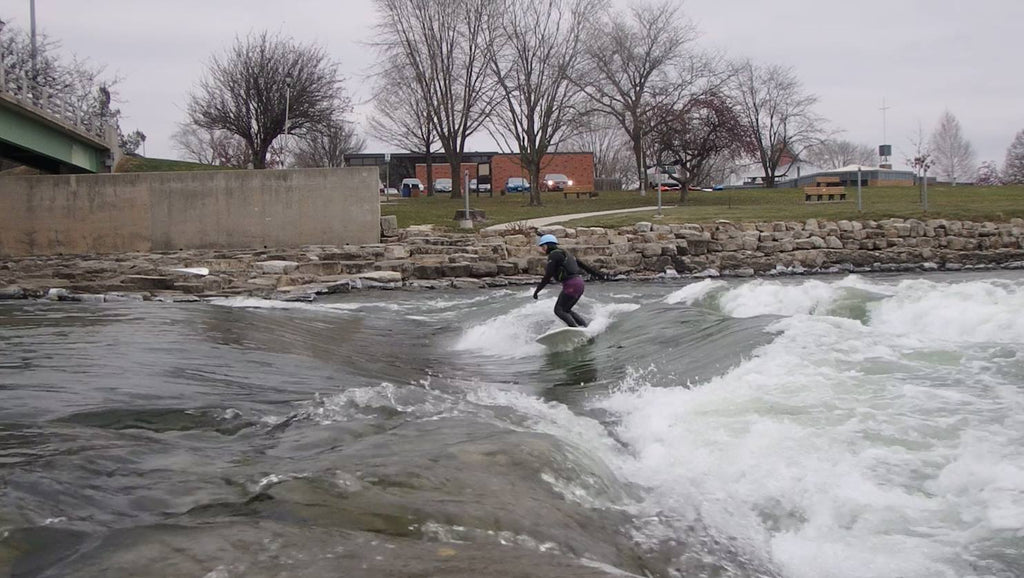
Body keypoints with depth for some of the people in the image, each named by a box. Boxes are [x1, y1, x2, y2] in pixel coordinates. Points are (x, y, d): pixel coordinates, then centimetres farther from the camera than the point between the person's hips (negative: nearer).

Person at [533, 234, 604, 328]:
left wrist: (537, 290, -9)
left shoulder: (553, 255, -6)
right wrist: (595, 272, 30)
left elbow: (548, 276, -12)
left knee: (559, 310, -5)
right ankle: (586, 326, 6)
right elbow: (581, 263, 24)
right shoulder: (564, 252, 22)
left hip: (571, 285, -9)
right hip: (579, 282, 9)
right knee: (566, 310, 15)